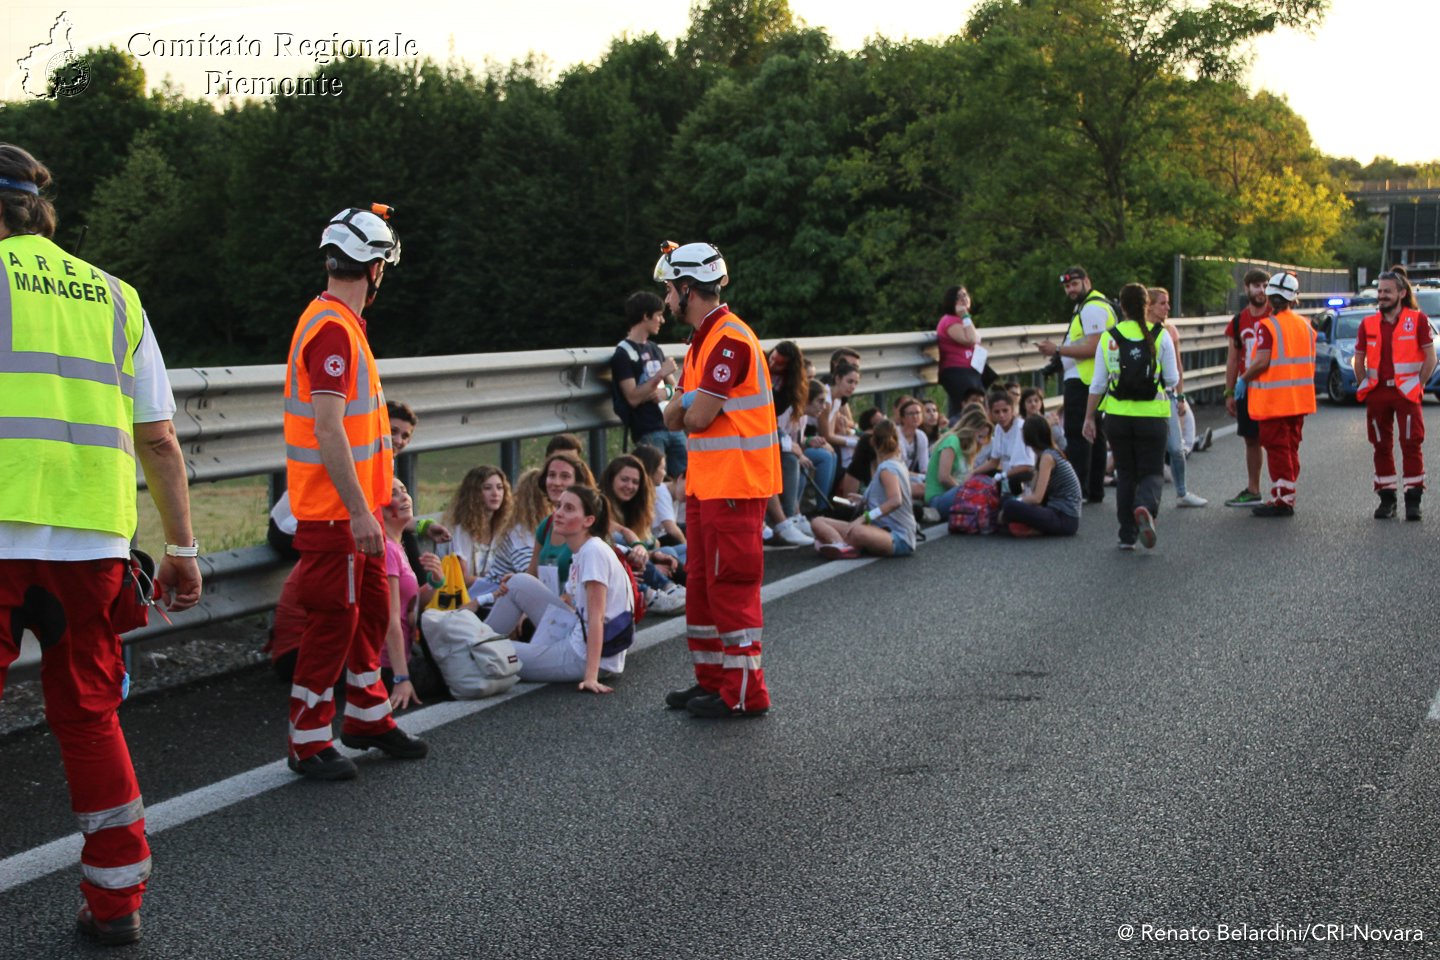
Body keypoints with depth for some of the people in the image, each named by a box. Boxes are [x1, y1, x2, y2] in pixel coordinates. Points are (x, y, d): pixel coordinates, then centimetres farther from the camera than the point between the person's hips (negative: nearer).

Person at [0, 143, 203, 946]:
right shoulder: (115, 297, 15)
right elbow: (159, 439, 13)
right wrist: (182, 548, 18)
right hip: (94, 542, 4)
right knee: (89, 718, 15)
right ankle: (117, 903, 19)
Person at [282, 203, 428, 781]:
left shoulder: (339, 323, 14)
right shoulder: (332, 329, -19)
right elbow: (327, 430, -24)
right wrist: (360, 511, -24)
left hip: (355, 505, 10)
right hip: (334, 510, -10)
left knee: (371, 609, 18)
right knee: (334, 619, -3)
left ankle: (367, 717, 32)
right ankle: (309, 743, 7)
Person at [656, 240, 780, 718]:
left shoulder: (730, 339, -17)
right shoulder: (701, 342, 17)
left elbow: (698, 418, -21)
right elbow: (675, 418, 14)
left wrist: (688, 411, 2)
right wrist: (685, 406, -7)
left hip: (734, 485, -10)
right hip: (704, 482, 10)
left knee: (731, 586, -6)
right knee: (701, 583, 14)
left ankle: (745, 691, 0)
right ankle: (711, 679, 23)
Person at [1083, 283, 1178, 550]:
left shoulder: (1108, 337, -1)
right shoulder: (1160, 336, -5)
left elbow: (1099, 383, -1)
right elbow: (1172, 380, -3)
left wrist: (1089, 417, 5)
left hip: (1117, 416, 2)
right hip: (1152, 416, -2)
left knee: (1125, 474, 13)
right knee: (1152, 472, 7)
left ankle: (1127, 535, 12)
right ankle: (1145, 507, -25)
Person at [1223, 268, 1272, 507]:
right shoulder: (1238, 322, 10)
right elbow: (1233, 360, 14)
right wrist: (1230, 393, 10)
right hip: (1246, 389, 5)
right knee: (1252, 440, 13)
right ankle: (1252, 491, 23)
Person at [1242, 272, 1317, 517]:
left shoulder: (1268, 326, -14)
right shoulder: (1306, 325, 9)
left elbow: (1262, 361, -21)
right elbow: (1310, 362, 13)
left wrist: (1243, 379, -6)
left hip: (1274, 400, -7)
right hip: (1299, 399, 7)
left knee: (1277, 449, -3)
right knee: (1291, 447, 14)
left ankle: (1281, 500, -4)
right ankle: (1288, 496, 18)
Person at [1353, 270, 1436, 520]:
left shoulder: (1418, 320, -2)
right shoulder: (1368, 324, 8)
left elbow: (1430, 357, -2)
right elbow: (1359, 360, 13)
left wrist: (1418, 385, -5)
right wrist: (1365, 387, 6)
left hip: (1406, 393, -4)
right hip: (1377, 394, 4)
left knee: (1411, 445, -6)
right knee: (1381, 447, 7)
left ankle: (1413, 500, -1)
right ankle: (1386, 499, 16)